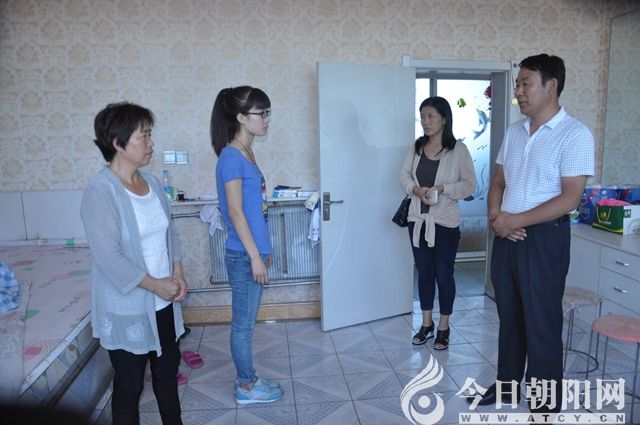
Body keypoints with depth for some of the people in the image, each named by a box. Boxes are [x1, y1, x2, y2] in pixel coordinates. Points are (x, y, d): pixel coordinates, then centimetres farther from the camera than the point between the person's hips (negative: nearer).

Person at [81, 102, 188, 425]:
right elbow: (108, 256, -23)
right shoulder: (100, 191, -20)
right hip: (126, 308, -7)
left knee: (168, 368, 22)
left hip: (163, 302, 7)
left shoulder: (151, 182, 3)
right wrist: (155, 284, -18)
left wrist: (177, 273, -3)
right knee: (129, 384, 11)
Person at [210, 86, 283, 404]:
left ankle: (247, 378, 34)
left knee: (247, 322, 19)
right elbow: (236, 212, -20)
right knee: (243, 324, 7)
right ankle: (246, 387, 23)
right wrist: (255, 256, -18)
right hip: (244, 256, -9)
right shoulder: (231, 157, -17)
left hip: (252, 251, 9)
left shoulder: (246, 153, 11)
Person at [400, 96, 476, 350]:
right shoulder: (416, 147, 4)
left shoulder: (458, 150, -9)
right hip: (418, 220, 4)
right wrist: (415, 189, -12)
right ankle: (426, 324, 30)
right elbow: (404, 175, 9)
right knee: (424, 272, 14)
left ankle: (443, 328, 24)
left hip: (445, 222, -4)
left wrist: (442, 188, -22)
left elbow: (470, 185, -8)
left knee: (444, 275, 7)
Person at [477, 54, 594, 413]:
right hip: (506, 236, 6)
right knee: (509, 317, 17)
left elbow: (570, 198, -17)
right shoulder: (514, 131, 10)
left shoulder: (575, 134, -11)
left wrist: (515, 220, -18)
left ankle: (546, 405, 21)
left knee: (542, 324, 4)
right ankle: (508, 386, 35)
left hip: (545, 238, -6)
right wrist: (496, 217, -7)